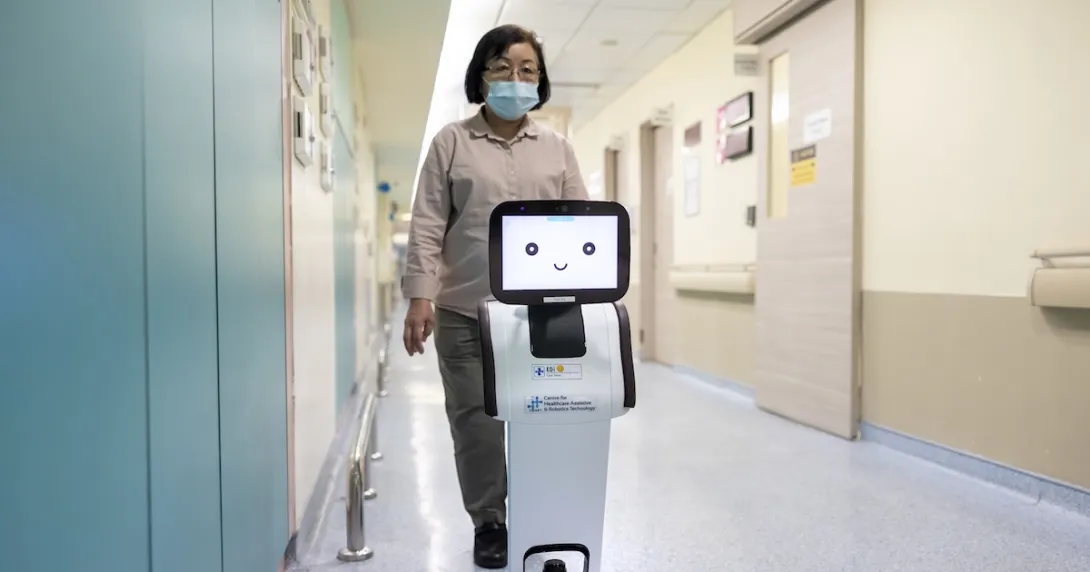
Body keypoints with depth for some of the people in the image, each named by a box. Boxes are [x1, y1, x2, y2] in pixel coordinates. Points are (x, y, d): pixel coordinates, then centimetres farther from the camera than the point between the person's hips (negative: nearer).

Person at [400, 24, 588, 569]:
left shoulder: (557, 147, 11)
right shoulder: (451, 142, 5)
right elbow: (427, 226, 1)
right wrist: (420, 297, -8)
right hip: (465, 311, -1)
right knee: (475, 421, 4)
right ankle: (488, 522, 21)